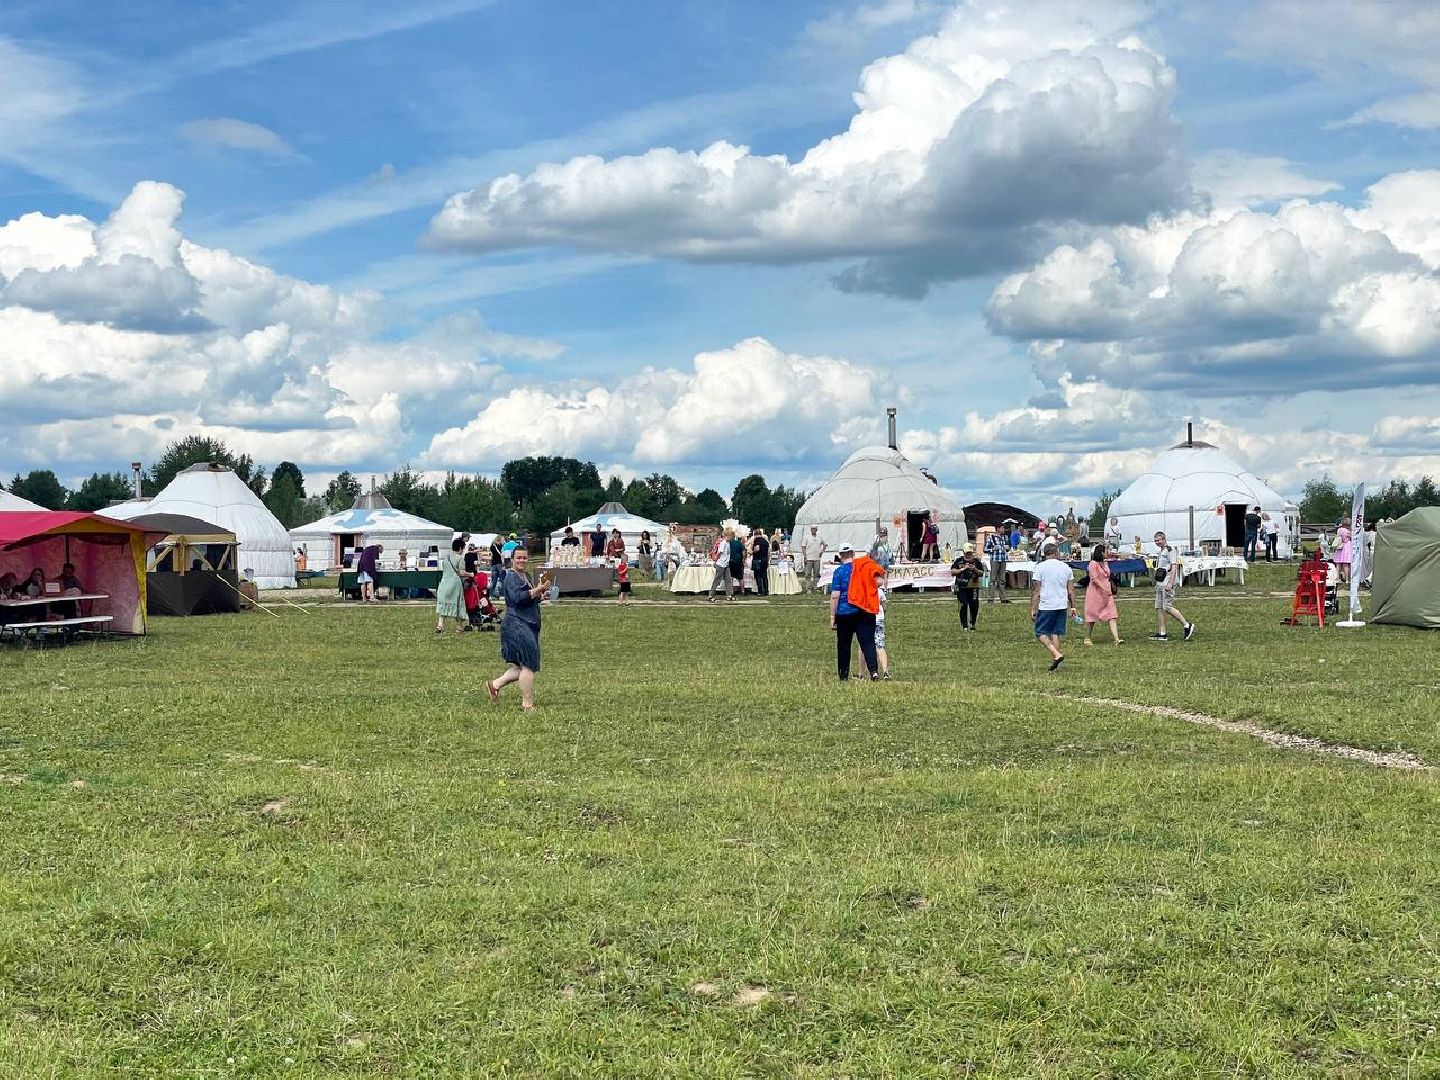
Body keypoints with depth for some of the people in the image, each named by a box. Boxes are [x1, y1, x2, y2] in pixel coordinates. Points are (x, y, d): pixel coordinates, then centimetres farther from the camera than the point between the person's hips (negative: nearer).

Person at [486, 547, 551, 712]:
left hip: (528, 626, 10)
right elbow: (518, 598, -24)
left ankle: (495, 685, 18)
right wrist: (537, 590, -23)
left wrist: (541, 597, 11)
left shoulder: (525, 577, 19)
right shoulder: (511, 577, -10)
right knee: (528, 665, -7)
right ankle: (527, 704, -1)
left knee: (524, 666, 11)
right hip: (517, 625, -10)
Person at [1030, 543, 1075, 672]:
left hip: (1046, 607, -4)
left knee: (1040, 633, 3)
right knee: (1056, 633, 11)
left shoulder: (1040, 567, -5)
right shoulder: (1065, 567, 7)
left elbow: (1035, 590, -8)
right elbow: (1071, 590, 10)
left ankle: (1056, 654, -15)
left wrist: (1033, 609, -6)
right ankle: (1054, 663, 11)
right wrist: (1072, 607, 18)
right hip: (1062, 606, 4)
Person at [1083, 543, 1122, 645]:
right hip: (1095, 593, -7)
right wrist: (1104, 589, -26)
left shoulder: (1105, 564, 14)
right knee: (1092, 615, 3)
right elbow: (1094, 579, -18)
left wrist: (1111, 589, 22)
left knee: (1112, 616, -6)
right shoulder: (1093, 564, -11)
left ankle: (1116, 639, -14)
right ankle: (1087, 639, 16)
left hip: (1107, 593, 7)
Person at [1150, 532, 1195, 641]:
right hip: (1160, 583, 10)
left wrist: (1170, 583, -21)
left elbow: (1174, 566, -16)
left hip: (1168, 583, -10)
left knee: (1167, 607, -13)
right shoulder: (1160, 552, 19)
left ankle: (1187, 625, -5)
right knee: (1159, 607, 5)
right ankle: (1161, 633, 7)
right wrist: (1157, 583, 23)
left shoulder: (1169, 550, -9)